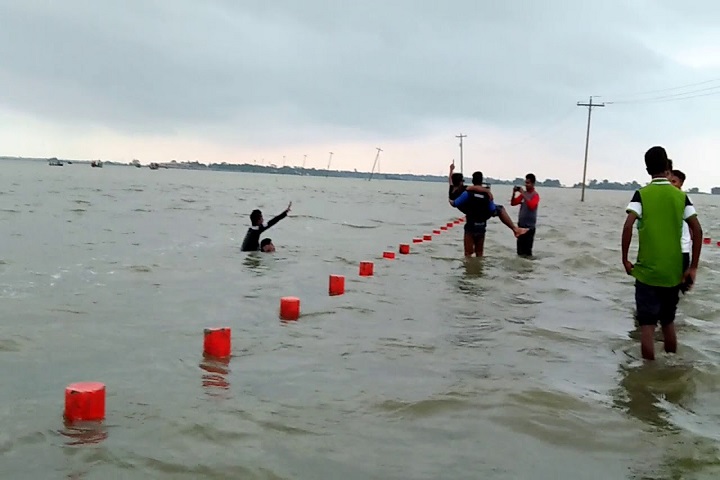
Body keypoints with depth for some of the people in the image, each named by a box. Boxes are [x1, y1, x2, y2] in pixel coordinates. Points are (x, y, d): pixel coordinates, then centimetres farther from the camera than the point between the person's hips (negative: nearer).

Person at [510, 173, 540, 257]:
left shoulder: (535, 195, -9)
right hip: (521, 224, 6)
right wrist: (514, 193, -5)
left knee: (527, 248, -7)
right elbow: (513, 203, 12)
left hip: (530, 225, -6)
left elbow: (531, 206, -26)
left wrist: (523, 195, -25)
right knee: (520, 245, 11)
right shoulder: (523, 193, 10)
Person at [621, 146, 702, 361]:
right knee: (668, 321, 20)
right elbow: (697, 230, -1)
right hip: (673, 273, 4)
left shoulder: (642, 194, -4)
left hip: (647, 271, -4)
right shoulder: (680, 196, 5)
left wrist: (625, 259, -7)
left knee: (647, 325, 1)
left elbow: (628, 226, -16)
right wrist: (693, 267, 2)